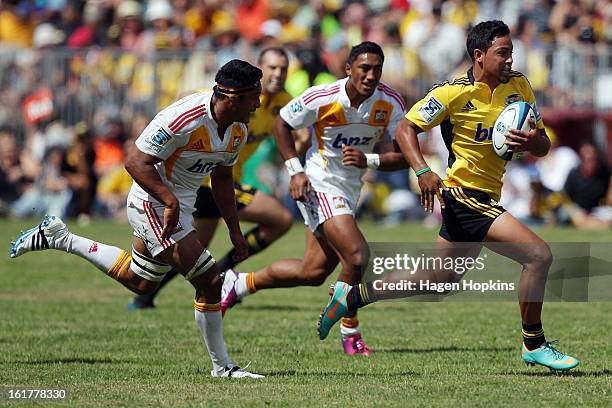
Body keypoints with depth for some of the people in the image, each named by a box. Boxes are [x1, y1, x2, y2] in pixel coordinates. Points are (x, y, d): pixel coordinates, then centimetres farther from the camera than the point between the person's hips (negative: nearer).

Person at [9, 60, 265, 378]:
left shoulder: (238, 130, 0)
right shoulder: (183, 119, -28)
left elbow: (222, 178, 16)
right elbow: (135, 161, -25)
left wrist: (234, 230, 16)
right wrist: (170, 201, -30)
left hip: (177, 207, 9)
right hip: (154, 204, -9)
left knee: (137, 282, 22)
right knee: (210, 284, -13)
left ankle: (58, 237, 32)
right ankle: (221, 366, -1)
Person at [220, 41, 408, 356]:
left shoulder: (391, 104, -10)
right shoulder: (322, 99, -20)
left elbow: (401, 156, -9)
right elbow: (282, 123, -4)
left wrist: (368, 160, -28)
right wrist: (295, 171, -11)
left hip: (349, 189, 6)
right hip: (319, 185, -6)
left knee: (313, 272, 12)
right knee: (357, 256, -21)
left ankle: (238, 284, 33)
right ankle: (350, 334, 0)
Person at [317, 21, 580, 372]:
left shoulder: (520, 86, 5)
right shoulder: (454, 93, -13)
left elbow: (543, 146, 9)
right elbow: (406, 128, -7)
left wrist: (534, 141, -16)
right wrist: (423, 171, -22)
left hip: (486, 196, 8)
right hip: (464, 195, -8)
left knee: (440, 280, 20)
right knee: (539, 255, -18)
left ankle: (353, 295, 32)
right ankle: (534, 345, -5)